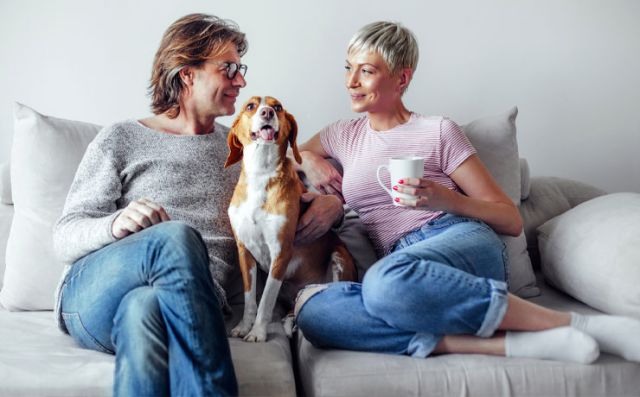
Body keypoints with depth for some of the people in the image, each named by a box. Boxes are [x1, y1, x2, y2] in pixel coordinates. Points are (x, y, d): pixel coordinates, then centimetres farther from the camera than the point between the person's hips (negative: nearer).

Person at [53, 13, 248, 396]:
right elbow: (65, 236, 5)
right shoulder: (121, 139, 11)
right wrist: (116, 224, -18)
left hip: (188, 297, 1)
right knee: (178, 237, -35)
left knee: (145, 306, -37)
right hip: (91, 295, -1)